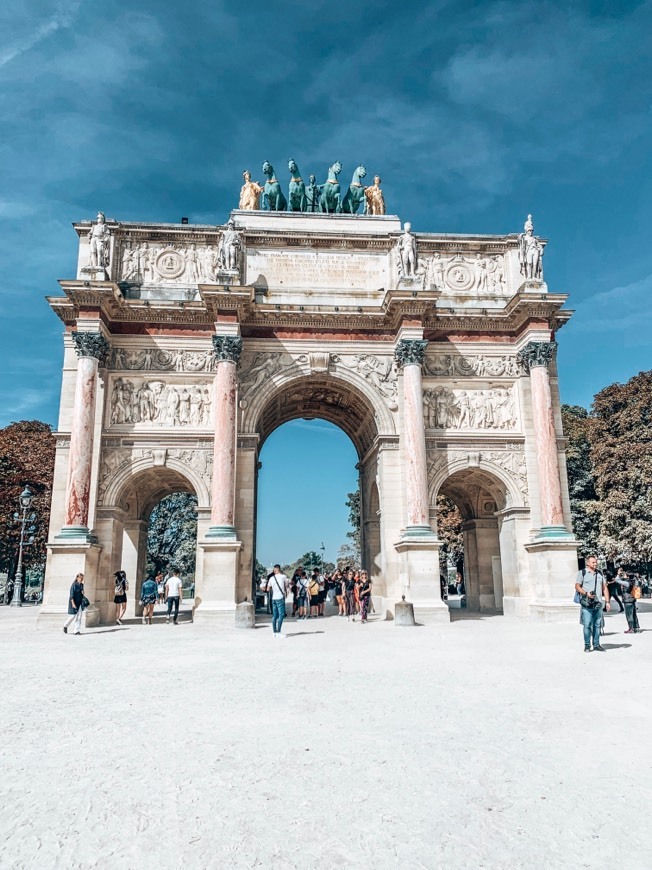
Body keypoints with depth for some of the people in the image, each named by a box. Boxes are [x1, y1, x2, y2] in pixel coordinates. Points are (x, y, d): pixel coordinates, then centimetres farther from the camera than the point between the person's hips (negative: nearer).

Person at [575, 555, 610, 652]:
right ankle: (587, 645, 3)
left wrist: (607, 601, 9)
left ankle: (596, 645, 15)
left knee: (597, 625, 7)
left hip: (598, 603, 5)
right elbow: (577, 586, -3)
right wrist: (586, 593, -19)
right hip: (587, 604, -5)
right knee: (587, 625, -5)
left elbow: (604, 588, 17)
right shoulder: (582, 573, 2)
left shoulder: (600, 573, 17)